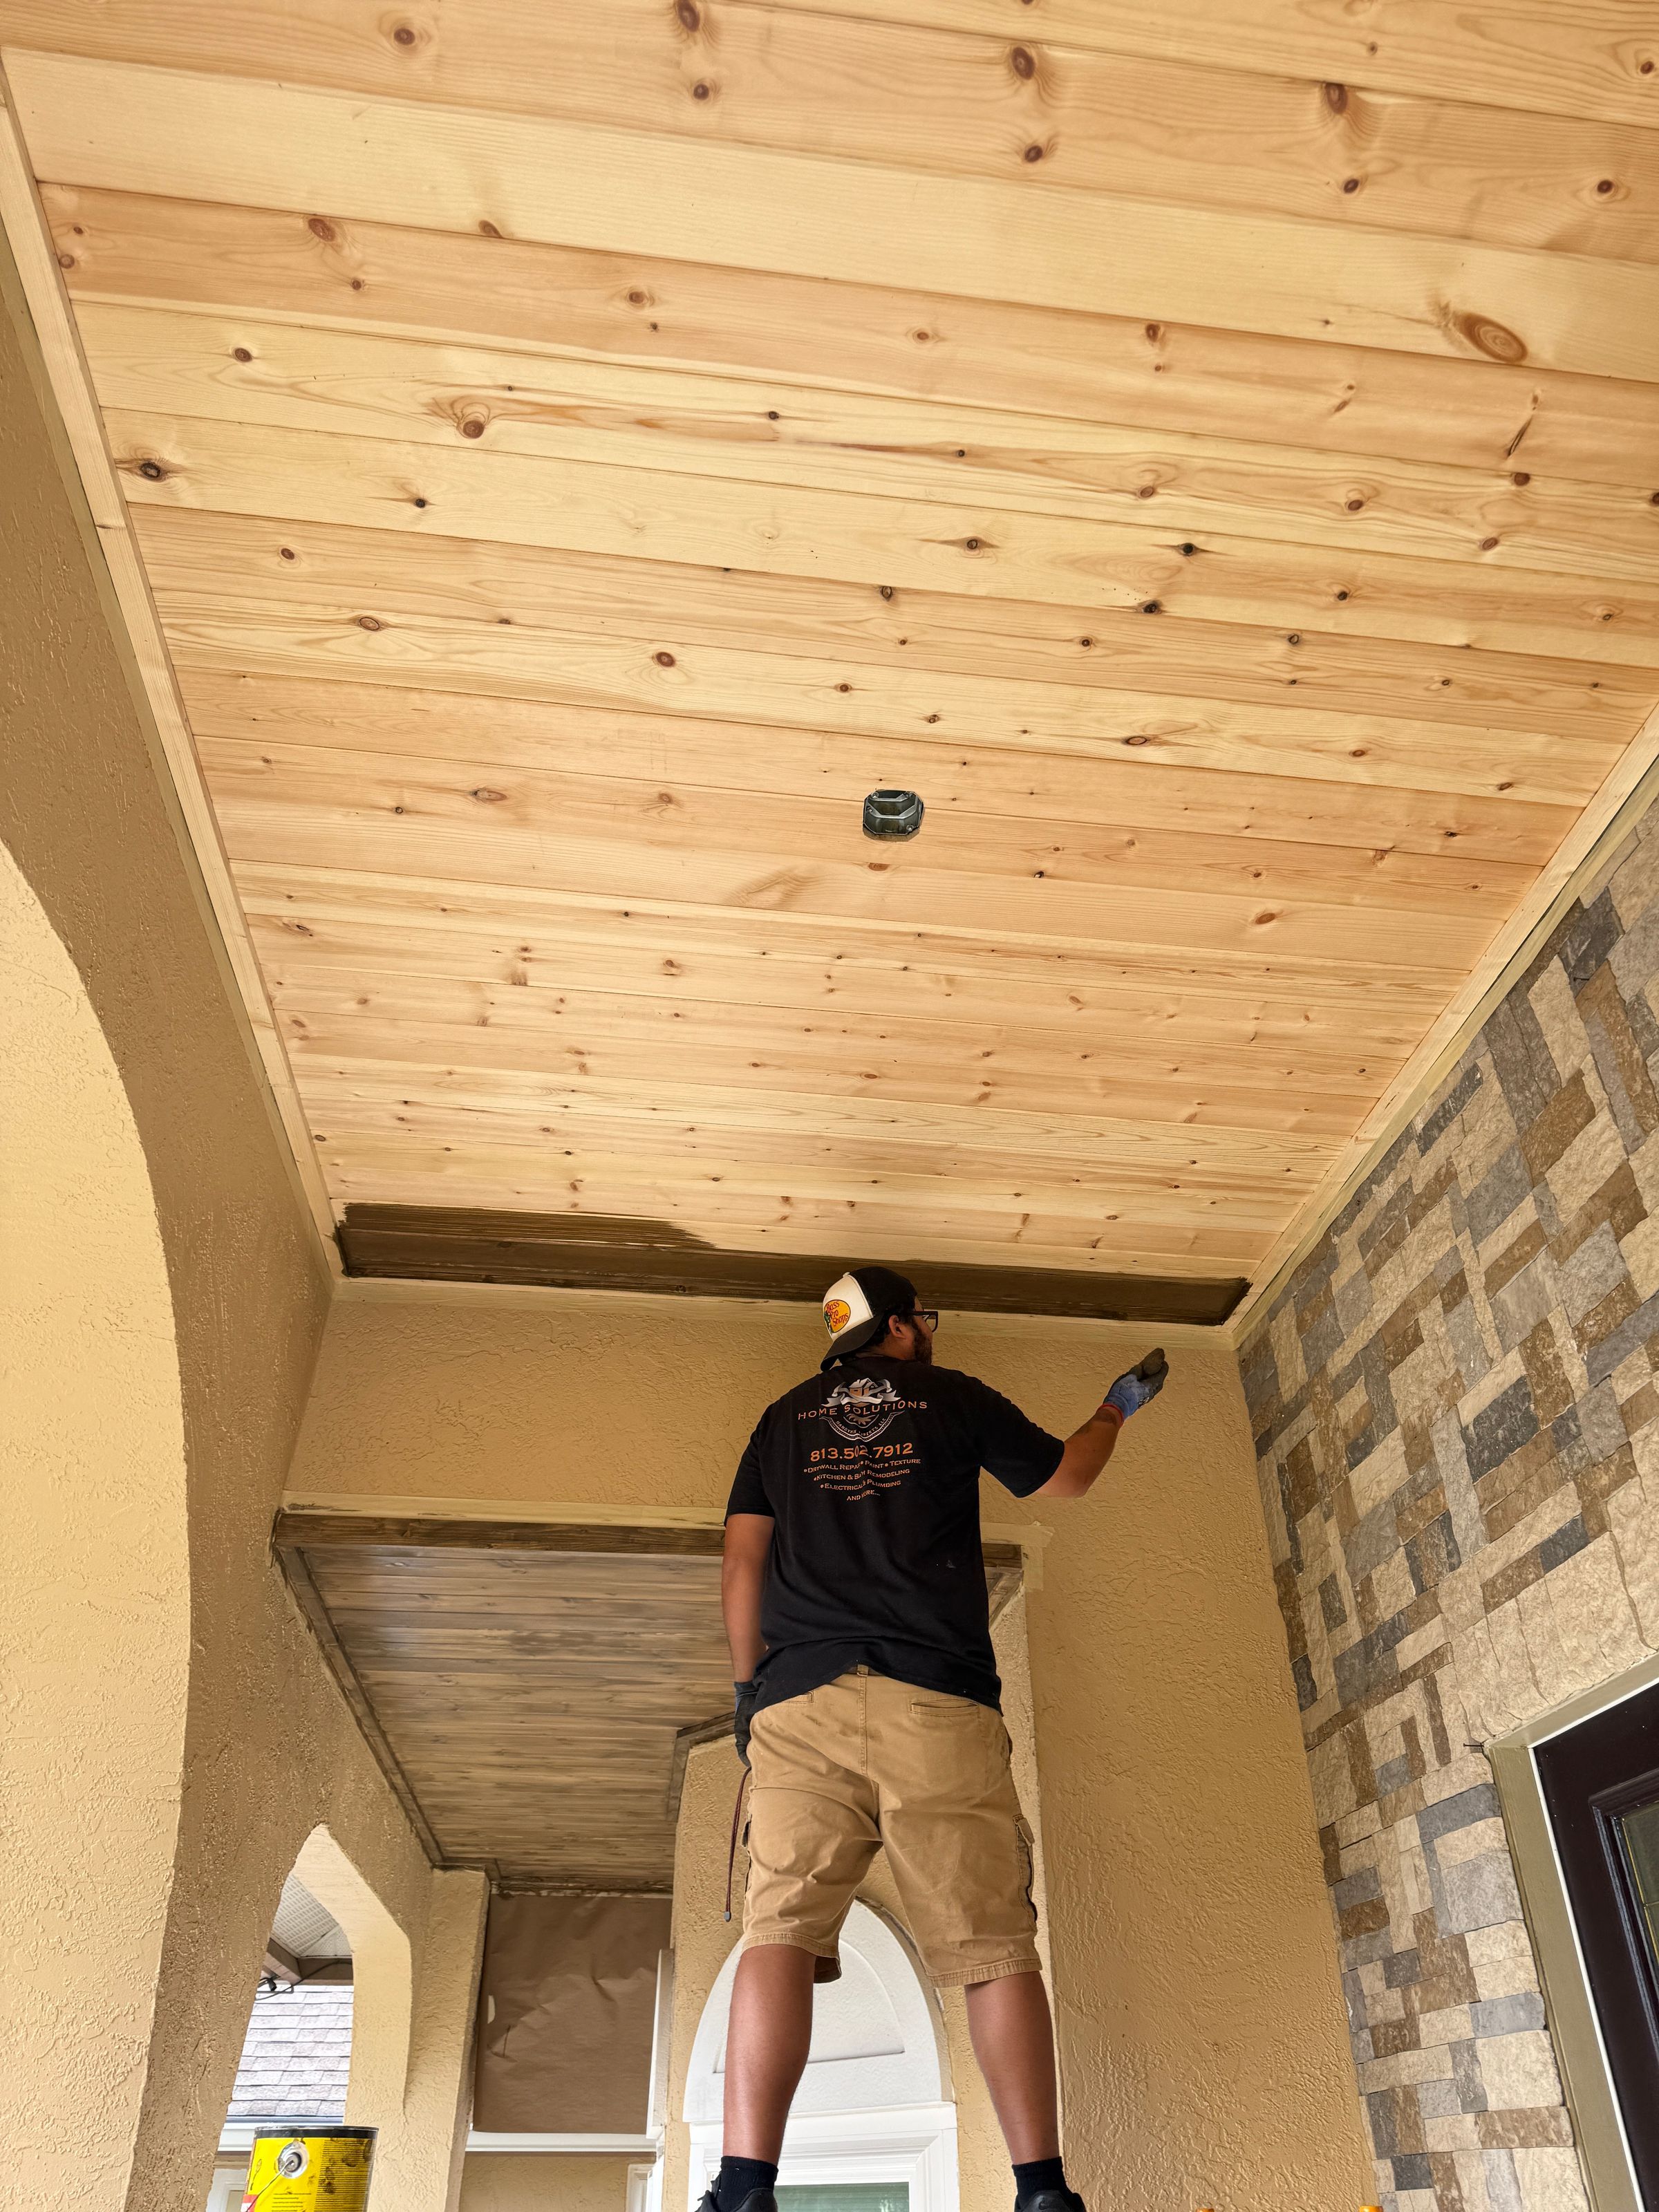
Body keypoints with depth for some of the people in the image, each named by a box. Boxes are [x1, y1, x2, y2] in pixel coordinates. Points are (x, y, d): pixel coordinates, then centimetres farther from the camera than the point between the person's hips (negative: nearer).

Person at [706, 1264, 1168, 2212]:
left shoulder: (786, 1417, 19)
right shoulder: (954, 1397, 13)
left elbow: (742, 1564, 14)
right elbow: (1067, 1475, 26)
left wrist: (751, 1686, 22)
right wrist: (1118, 1407, 44)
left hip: (801, 1701, 2)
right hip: (939, 1704, -1)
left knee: (782, 1930, -7)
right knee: (993, 1944, 1)